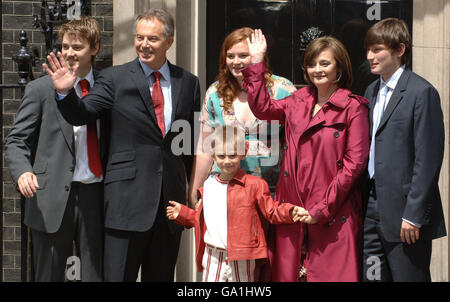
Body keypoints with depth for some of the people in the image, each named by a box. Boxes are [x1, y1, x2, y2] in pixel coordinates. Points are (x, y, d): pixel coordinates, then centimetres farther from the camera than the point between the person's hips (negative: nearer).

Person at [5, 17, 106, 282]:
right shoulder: (40, 89, 2)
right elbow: (16, 142, -1)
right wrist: (22, 171, -22)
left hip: (96, 197, 2)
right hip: (52, 198, -2)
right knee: (49, 275, 5)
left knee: (97, 273, 5)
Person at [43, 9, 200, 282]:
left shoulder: (189, 83, 9)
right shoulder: (115, 78, 0)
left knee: (162, 276, 13)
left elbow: (194, 141, 13)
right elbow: (81, 115, -7)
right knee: (118, 275, -2)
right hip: (128, 197, -3)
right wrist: (66, 92, -27)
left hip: (172, 198, 3)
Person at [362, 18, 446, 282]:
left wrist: (413, 214, -17)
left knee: (407, 276, 0)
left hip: (404, 212, -7)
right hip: (372, 208, 7)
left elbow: (428, 158, -15)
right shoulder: (373, 91, 14)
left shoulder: (421, 92, -10)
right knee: (373, 275, 10)